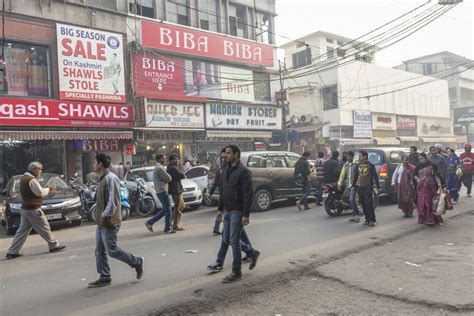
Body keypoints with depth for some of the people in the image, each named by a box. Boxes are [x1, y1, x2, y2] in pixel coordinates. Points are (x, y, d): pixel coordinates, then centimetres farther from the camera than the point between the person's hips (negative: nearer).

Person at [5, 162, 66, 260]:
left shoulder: (23, 178, 14)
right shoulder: (32, 180, -19)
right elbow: (40, 192, -18)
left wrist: (48, 191, 11)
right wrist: (48, 189, 0)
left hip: (25, 209, 9)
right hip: (33, 210, -9)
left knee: (22, 230, 12)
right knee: (44, 228, 1)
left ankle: (12, 252, 13)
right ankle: (54, 245, 11)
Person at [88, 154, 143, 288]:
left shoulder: (111, 178, -16)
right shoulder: (103, 179, 16)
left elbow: (114, 200, -23)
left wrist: (106, 215, -23)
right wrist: (100, 217, 15)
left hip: (109, 222, -10)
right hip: (101, 223, 10)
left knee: (112, 250, -4)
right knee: (100, 251, 10)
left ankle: (137, 262, 12)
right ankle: (104, 277, 17)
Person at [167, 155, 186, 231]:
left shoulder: (170, 168, 16)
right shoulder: (173, 168, -17)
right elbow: (181, 176, -19)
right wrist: (184, 175, 2)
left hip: (178, 190, 11)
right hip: (176, 190, -11)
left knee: (182, 206, 19)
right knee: (178, 208, -5)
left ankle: (175, 223, 20)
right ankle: (175, 226, 1)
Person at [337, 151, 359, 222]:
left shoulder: (356, 165, -5)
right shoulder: (345, 165, 13)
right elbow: (342, 174, 12)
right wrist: (339, 183, 5)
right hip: (348, 185, 6)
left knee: (352, 200, -15)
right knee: (350, 201, 9)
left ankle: (357, 215, -3)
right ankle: (354, 215, 19)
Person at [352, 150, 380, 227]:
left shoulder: (370, 165, -3)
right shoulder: (358, 165, 11)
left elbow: (375, 176, -3)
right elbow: (355, 176, 18)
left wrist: (378, 187, -6)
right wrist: (353, 186, 16)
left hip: (368, 188, -5)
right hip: (360, 188, 5)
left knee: (369, 204, -8)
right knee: (363, 205, 7)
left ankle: (372, 220, 0)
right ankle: (367, 219, 16)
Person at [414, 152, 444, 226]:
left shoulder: (432, 165, -2)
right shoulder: (419, 166, 10)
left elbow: (436, 175, -5)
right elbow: (415, 175, 20)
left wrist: (439, 183, -17)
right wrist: (417, 178, -1)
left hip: (430, 186, -4)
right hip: (421, 187, 4)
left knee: (429, 202, -3)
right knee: (421, 203, 3)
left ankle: (430, 219, 5)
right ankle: (423, 219, 13)